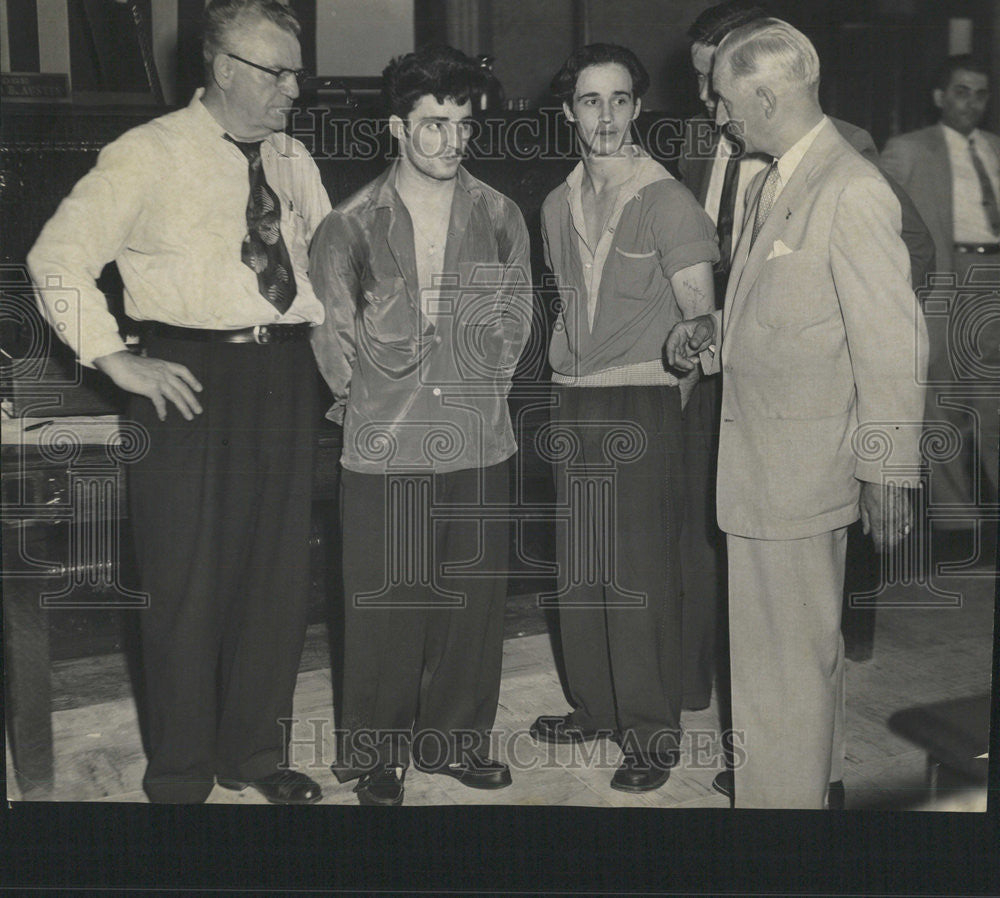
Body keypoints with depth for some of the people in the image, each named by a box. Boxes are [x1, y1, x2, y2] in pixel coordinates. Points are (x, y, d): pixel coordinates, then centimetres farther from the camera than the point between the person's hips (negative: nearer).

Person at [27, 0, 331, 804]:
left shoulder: (294, 161, 13)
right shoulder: (149, 156, -4)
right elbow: (58, 256, -6)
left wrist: (326, 328, 11)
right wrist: (114, 358, -12)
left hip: (283, 374, 5)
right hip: (191, 376, -5)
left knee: (280, 571, 10)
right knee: (189, 577, 1)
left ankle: (255, 751, 28)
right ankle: (180, 772, 19)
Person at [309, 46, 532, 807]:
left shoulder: (500, 217, 5)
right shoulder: (352, 225, -1)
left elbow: (515, 319, 12)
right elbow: (330, 327, 7)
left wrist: (481, 387, 9)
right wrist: (361, 393, 6)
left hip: (479, 444, 2)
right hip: (385, 448, -2)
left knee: (474, 600, 10)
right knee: (385, 605, 4)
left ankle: (458, 738, 29)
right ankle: (379, 753, 22)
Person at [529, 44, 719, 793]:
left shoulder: (666, 200, -7)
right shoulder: (558, 206, 12)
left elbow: (701, 319, -7)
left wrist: (664, 406, -5)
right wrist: (570, 378, 12)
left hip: (643, 407, -6)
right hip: (574, 406, 6)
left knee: (643, 571, -4)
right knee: (580, 566, 12)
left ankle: (652, 732, 8)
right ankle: (596, 707, 26)